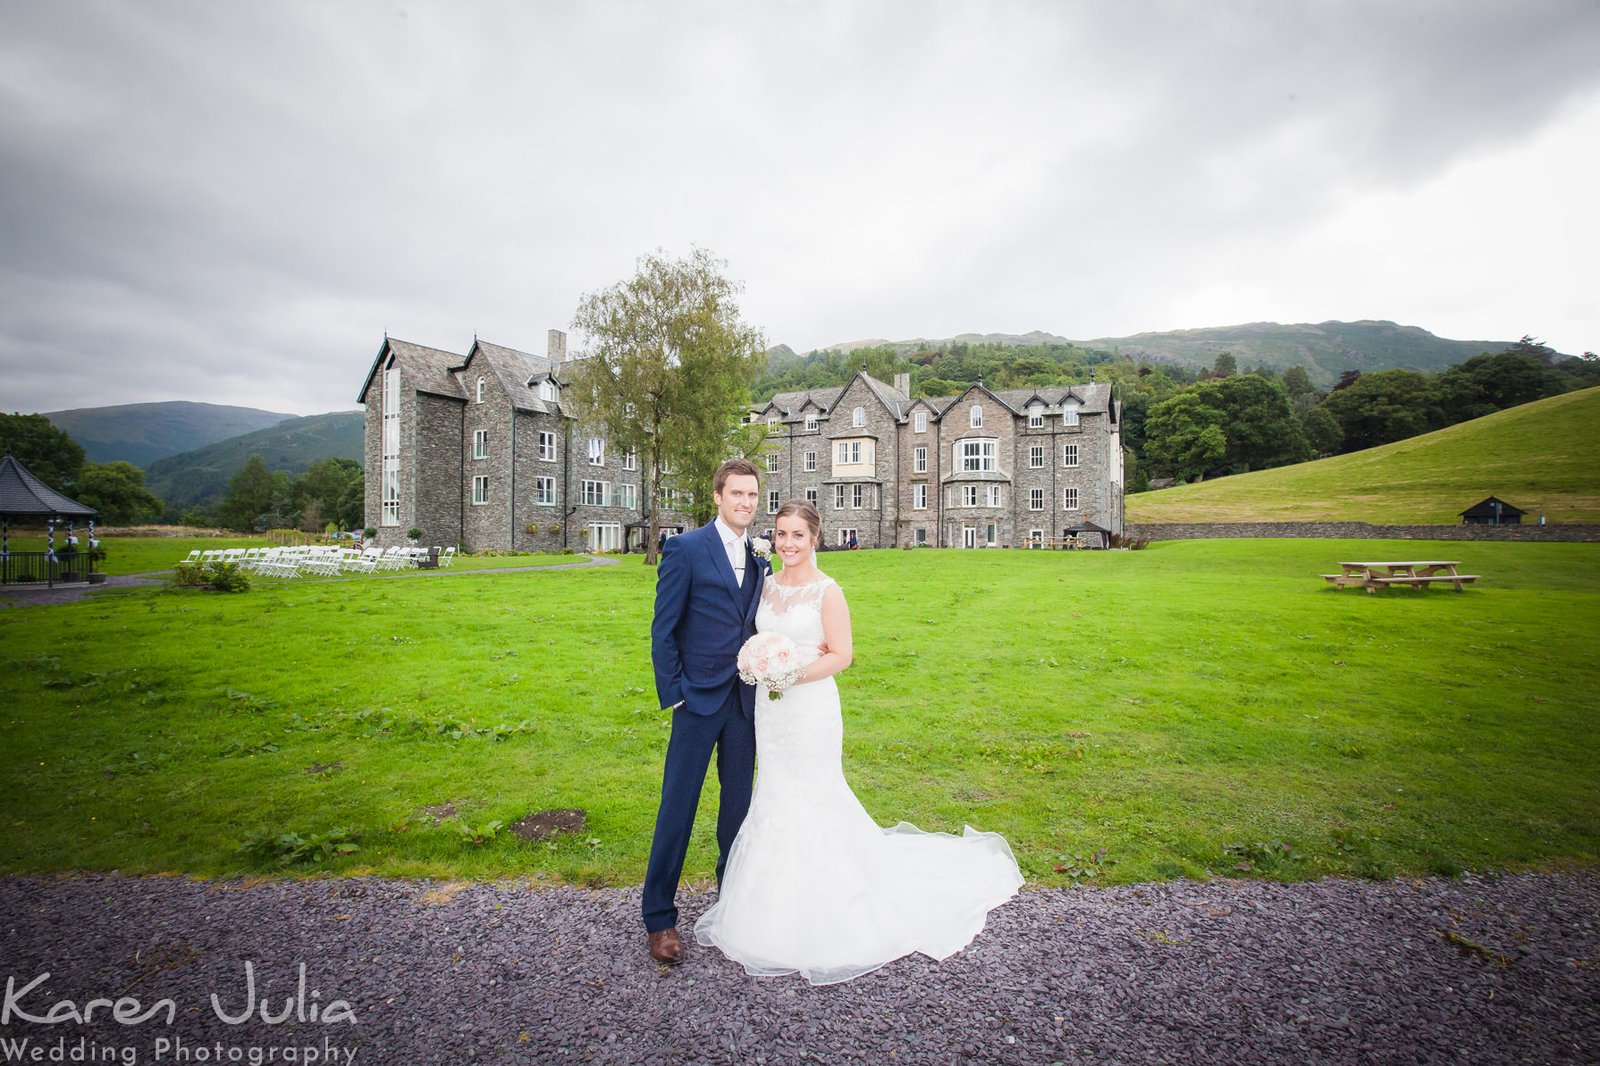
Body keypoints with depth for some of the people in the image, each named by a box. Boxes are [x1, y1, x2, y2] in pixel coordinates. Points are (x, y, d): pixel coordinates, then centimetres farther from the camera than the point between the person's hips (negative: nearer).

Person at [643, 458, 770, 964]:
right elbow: (663, 630, -8)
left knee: (739, 803, 16)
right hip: (699, 698, -5)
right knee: (677, 807, 5)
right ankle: (659, 917, 22)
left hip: (745, 701, 5)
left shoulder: (759, 560, 8)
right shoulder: (685, 549, -8)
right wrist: (673, 694, -10)